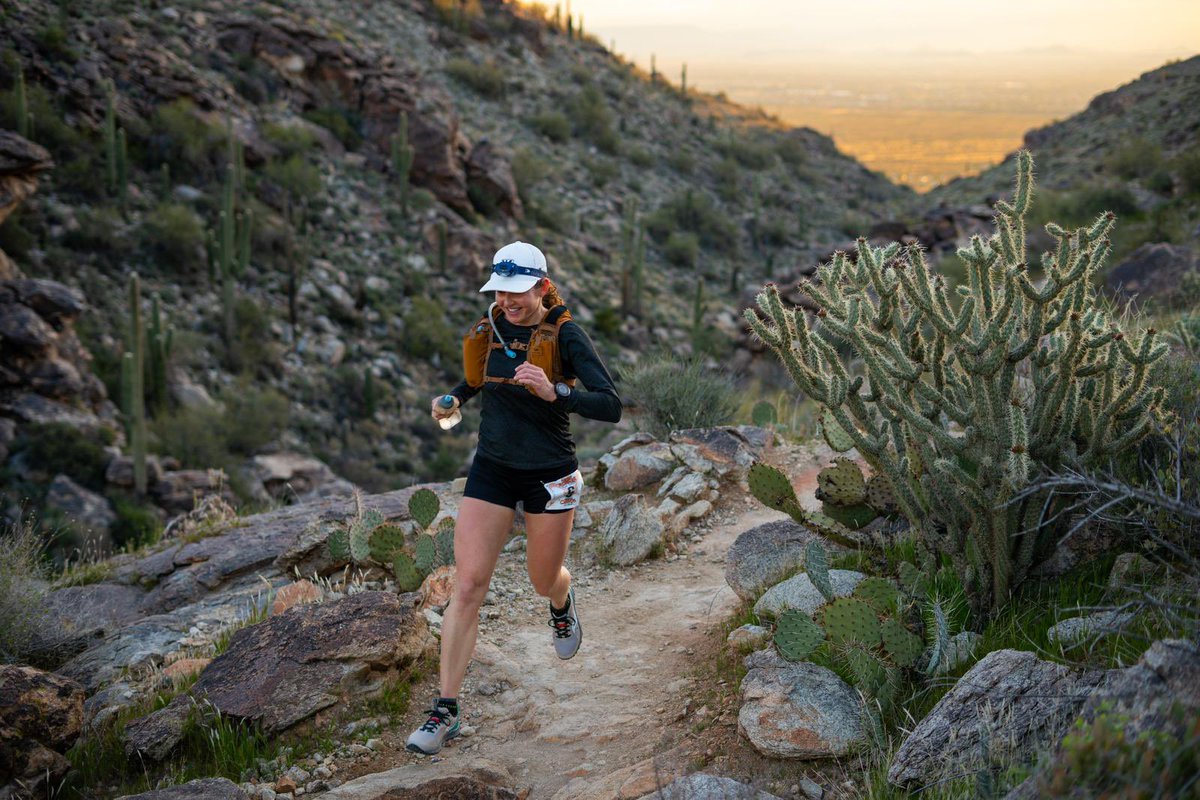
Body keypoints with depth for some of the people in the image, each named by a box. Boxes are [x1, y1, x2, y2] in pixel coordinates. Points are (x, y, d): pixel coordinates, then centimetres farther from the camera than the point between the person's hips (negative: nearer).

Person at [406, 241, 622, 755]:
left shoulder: (565, 335, -14)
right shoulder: (488, 331, 0)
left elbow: (611, 407, -20)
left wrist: (554, 391, -35)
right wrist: (454, 398, 0)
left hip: (550, 475, -3)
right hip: (492, 470, 3)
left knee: (543, 581, 15)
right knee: (467, 586, -7)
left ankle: (563, 604, 55)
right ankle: (446, 709, -2)